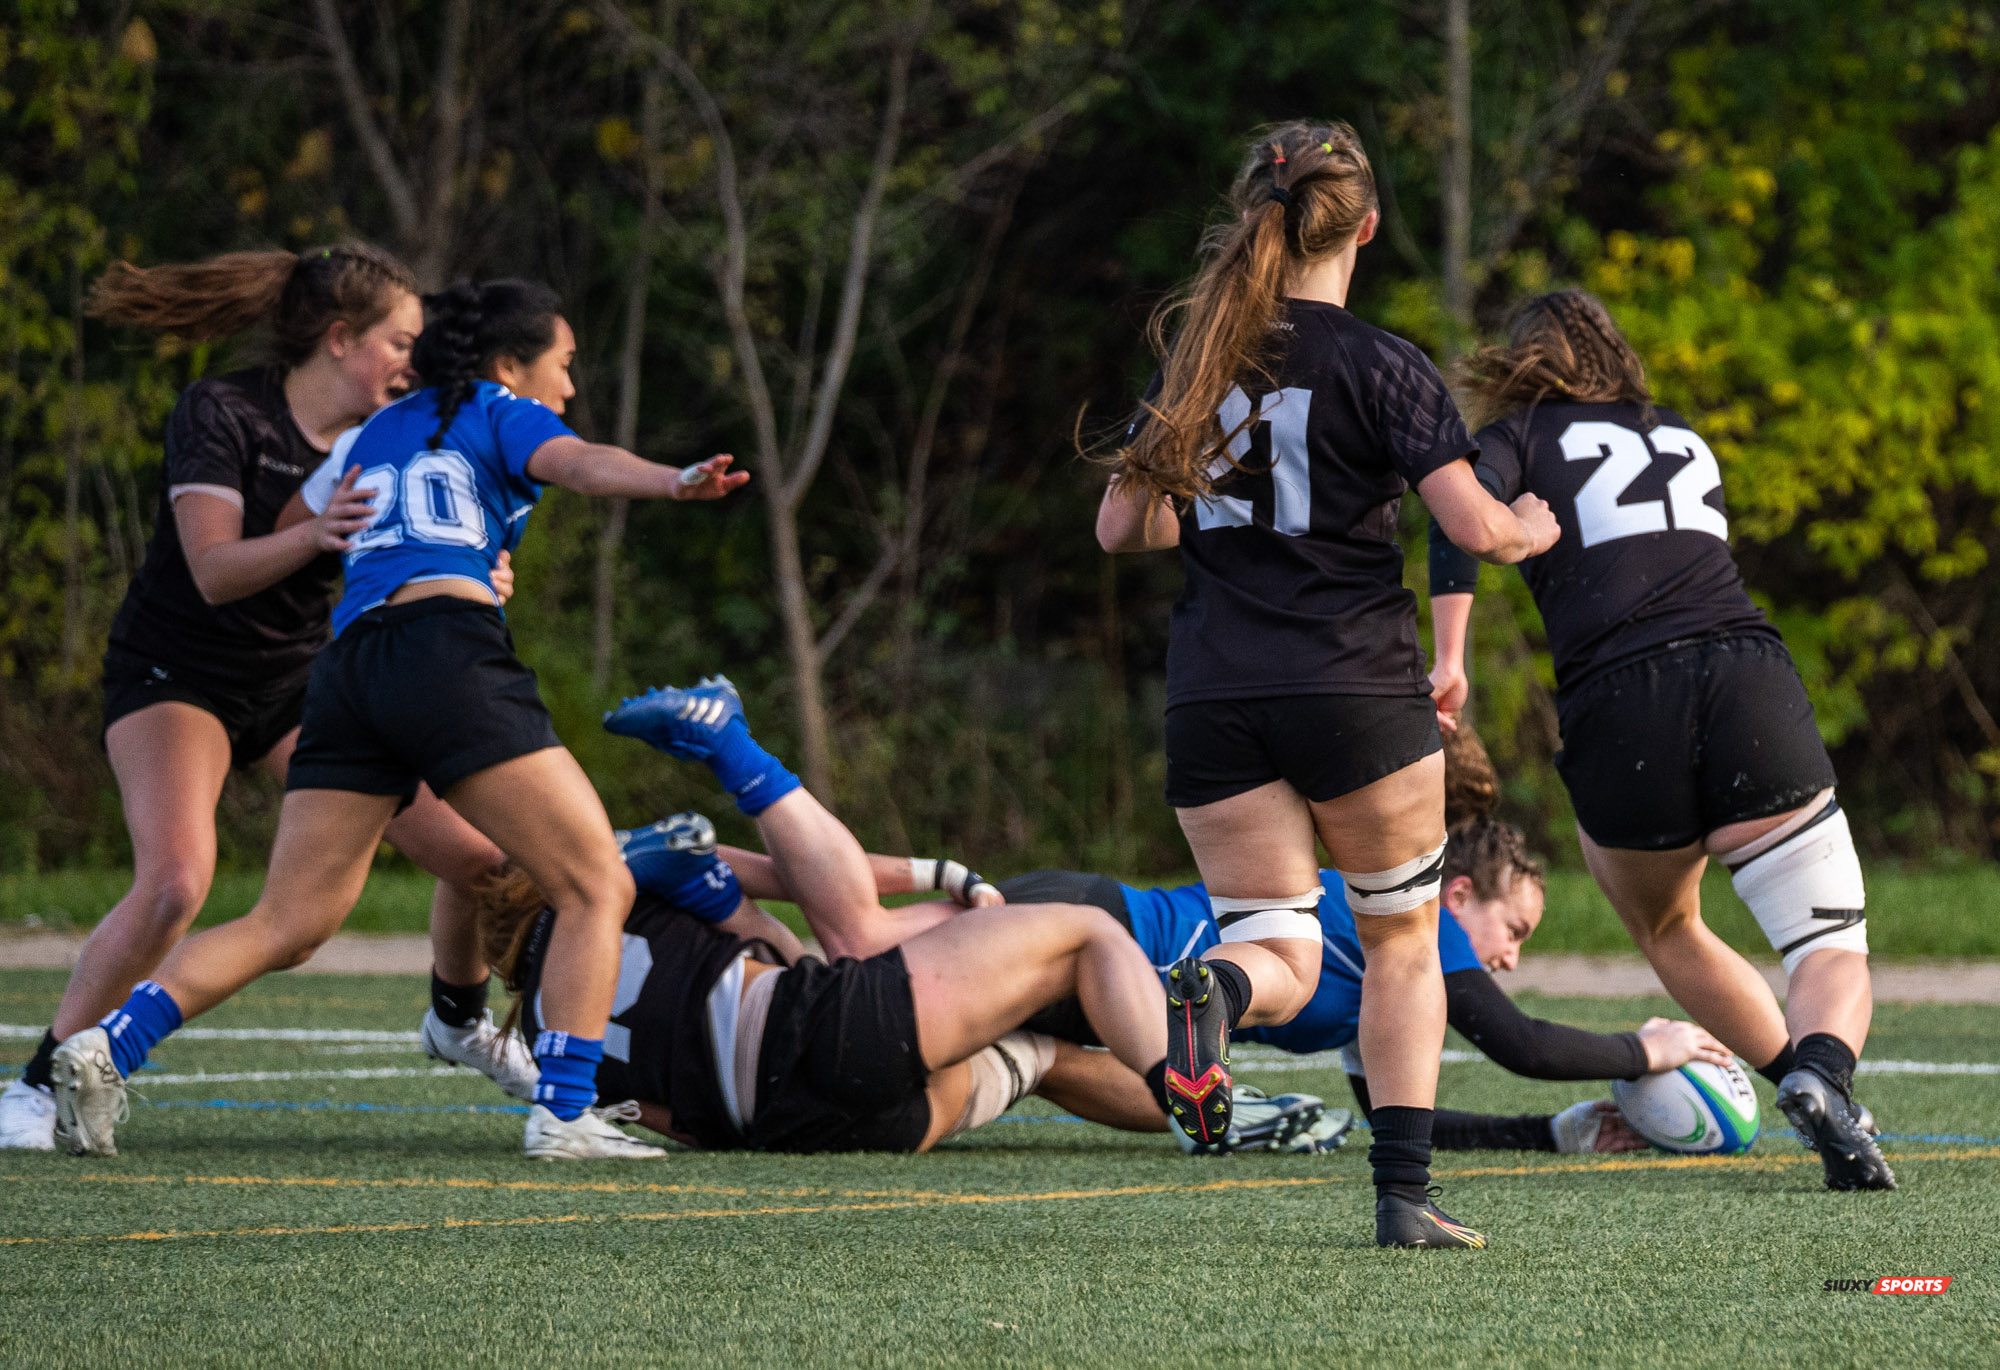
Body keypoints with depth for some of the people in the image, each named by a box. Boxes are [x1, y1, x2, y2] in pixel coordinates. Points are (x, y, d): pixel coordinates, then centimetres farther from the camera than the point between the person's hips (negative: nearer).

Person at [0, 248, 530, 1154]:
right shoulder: (220, 414, -17)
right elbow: (215, 570, -25)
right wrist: (311, 536, -43)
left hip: (300, 684, 6)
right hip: (175, 676, -6)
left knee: (480, 855, -1)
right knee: (175, 881, -32)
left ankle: (459, 1024, 30)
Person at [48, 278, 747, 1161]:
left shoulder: (367, 437, 31)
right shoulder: (502, 413, 12)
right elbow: (580, 463, -9)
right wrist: (673, 483, -27)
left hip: (347, 667, 7)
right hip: (448, 650, -7)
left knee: (286, 926, 7)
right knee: (597, 889, -1)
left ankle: (107, 1048, -9)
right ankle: (564, 1114, -13)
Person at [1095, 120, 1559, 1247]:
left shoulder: (1193, 357, 7)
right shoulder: (1382, 367, -7)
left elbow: (1120, 528, 11)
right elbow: (1475, 528, -12)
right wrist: (1534, 529, 11)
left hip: (1214, 702, 3)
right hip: (1356, 689, -3)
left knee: (1282, 960, 5)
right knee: (1404, 941, 16)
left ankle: (1212, 990, -31)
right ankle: (1405, 1195, 9)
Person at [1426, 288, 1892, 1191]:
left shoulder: (1520, 436, 16)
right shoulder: (1684, 438, 29)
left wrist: (1449, 661, -6)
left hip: (1619, 715, -1)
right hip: (1749, 674, 1)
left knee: (1664, 928, 26)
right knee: (1834, 952, 2)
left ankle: (1799, 1079, 13)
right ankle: (1824, 1074, -30)